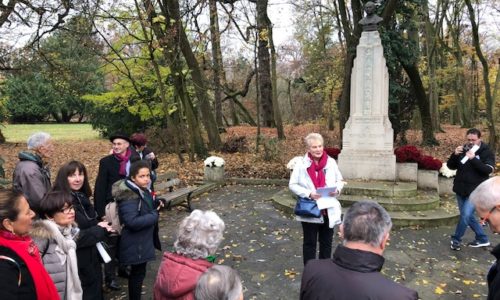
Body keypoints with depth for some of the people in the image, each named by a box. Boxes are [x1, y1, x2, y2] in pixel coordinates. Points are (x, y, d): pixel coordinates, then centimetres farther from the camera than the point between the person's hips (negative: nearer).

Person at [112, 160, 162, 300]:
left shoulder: (142, 191, 6)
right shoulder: (129, 196, -24)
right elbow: (132, 222, -32)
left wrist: (156, 204, 3)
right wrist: (154, 215, -23)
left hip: (143, 241, 10)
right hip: (135, 244, -9)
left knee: (138, 272, 21)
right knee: (138, 273, 4)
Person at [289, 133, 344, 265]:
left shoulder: (331, 162, -1)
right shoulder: (301, 164, -10)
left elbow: (340, 180, 9)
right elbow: (292, 185, -8)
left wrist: (337, 189, -13)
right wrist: (309, 194, -21)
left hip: (328, 210, 3)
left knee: (326, 243, 17)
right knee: (310, 243, 11)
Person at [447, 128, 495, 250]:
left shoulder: (487, 152, -5)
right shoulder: (462, 150, 6)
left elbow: (488, 169, -19)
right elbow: (451, 166, 5)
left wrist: (473, 159, -30)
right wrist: (455, 155, -13)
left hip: (475, 191, -5)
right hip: (461, 189, 5)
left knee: (465, 215, -12)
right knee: (468, 216, 12)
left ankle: (456, 239, 5)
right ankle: (482, 239, 28)